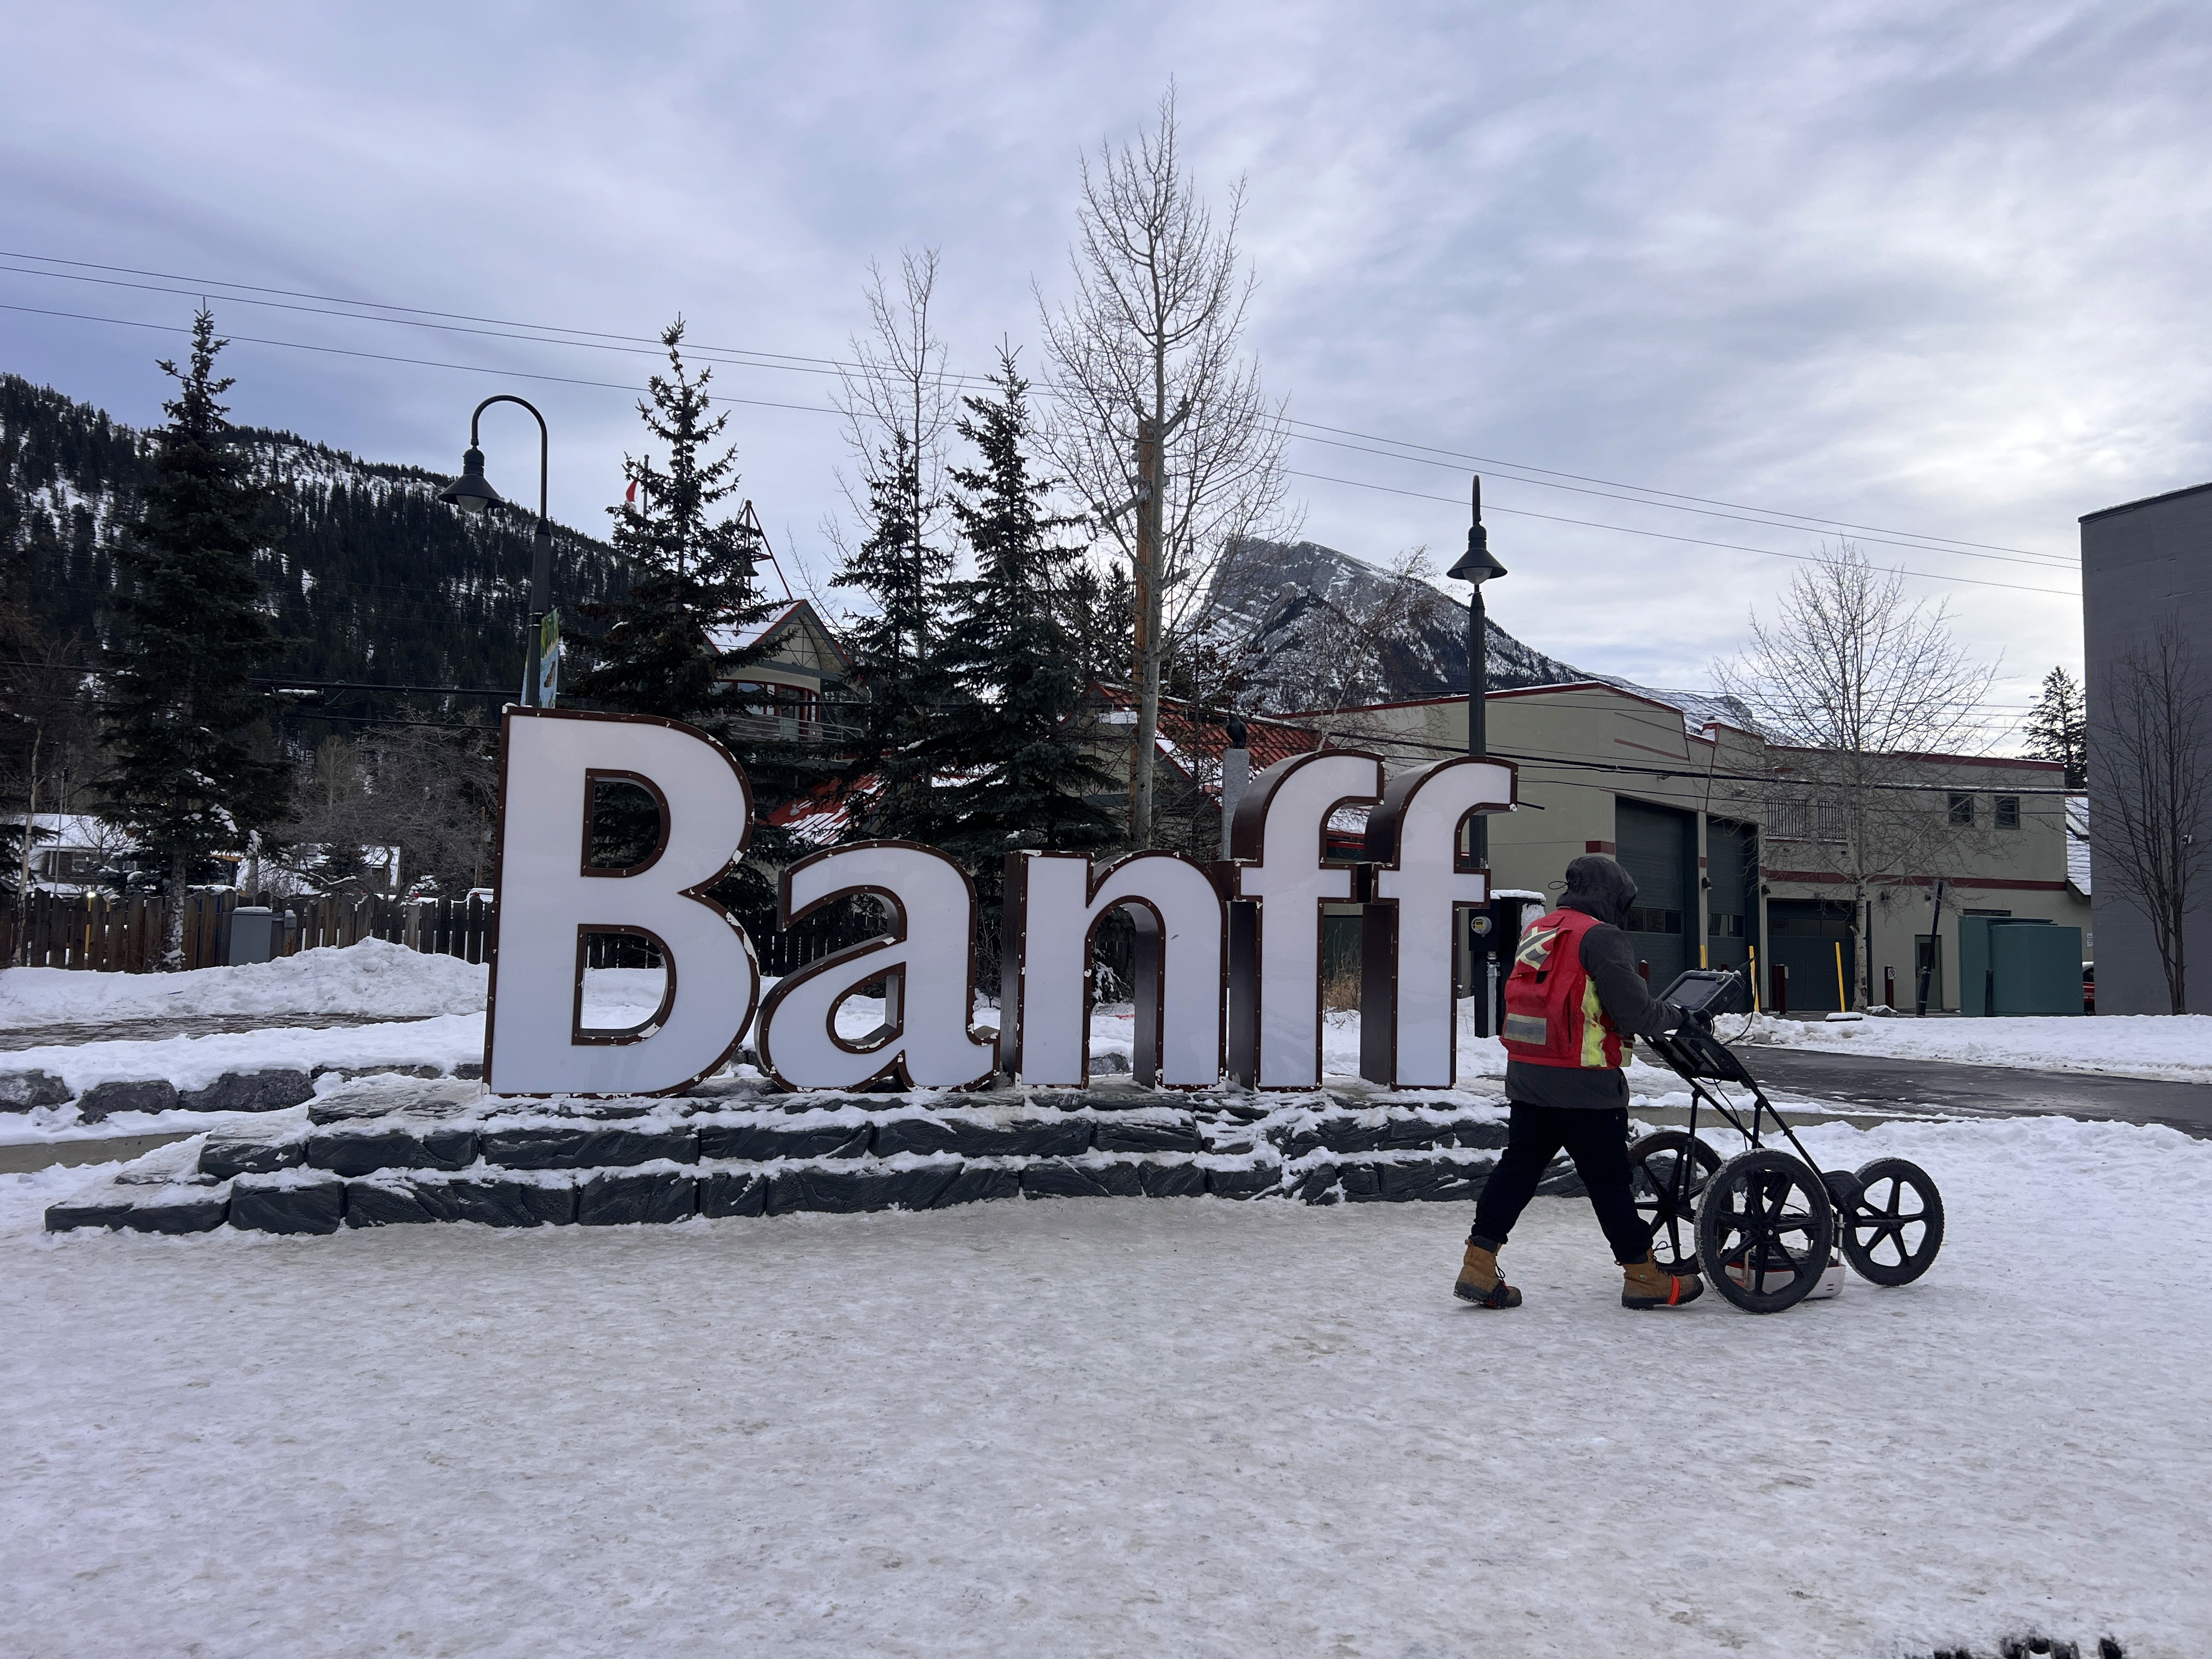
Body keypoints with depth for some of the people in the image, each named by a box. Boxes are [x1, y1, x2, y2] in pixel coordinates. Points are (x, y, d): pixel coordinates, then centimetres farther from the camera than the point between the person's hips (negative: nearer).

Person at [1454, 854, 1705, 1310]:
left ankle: (1478, 1267, 8)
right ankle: (1643, 1277, 17)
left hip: (1526, 1077, 7)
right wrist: (1676, 1015, 4)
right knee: (1608, 1177, 4)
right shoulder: (1601, 938, -12)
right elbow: (1636, 1013, -15)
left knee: (1518, 1166, 10)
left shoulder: (1536, 931, 14)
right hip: (1582, 1084, -7)